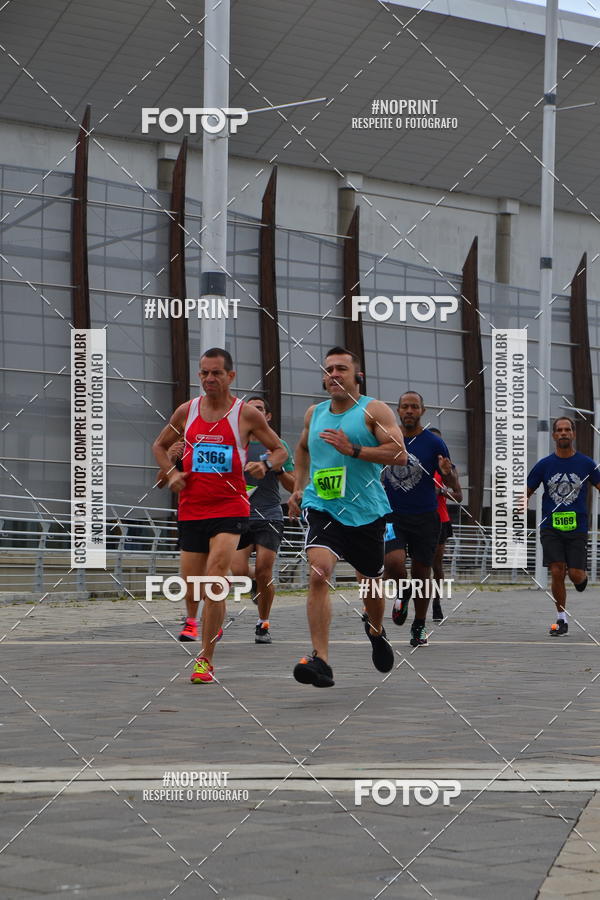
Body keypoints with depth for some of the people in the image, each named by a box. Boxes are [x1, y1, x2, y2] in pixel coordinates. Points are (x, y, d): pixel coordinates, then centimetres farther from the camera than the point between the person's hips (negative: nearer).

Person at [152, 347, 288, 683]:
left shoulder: (247, 414, -2)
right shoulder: (187, 411, 6)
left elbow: (280, 450, 8)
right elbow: (160, 445, 22)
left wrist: (266, 464, -13)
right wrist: (171, 473, 4)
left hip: (230, 508, -3)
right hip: (191, 509, 3)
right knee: (191, 586, 7)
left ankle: (206, 660, -12)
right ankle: (192, 620, 43)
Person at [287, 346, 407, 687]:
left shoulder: (374, 410, -3)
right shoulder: (314, 413, 11)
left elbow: (399, 453, -14)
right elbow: (303, 448, 32)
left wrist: (353, 449, -22)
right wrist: (298, 488, 20)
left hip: (367, 512, -1)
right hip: (322, 509, 1)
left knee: (371, 582, 14)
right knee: (319, 571, -23)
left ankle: (376, 631, 51)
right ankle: (321, 661, -29)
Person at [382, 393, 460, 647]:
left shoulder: (434, 443, -3)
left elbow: (453, 486, -3)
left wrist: (448, 474, -24)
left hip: (425, 518, -1)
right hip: (393, 516, 1)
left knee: (421, 574, 5)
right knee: (394, 562, -22)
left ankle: (419, 627, 24)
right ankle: (403, 592, 12)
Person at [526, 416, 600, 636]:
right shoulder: (544, 465, 4)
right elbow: (527, 492, 10)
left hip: (577, 527, 0)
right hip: (550, 527, 0)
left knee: (575, 575, -6)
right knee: (557, 572, -9)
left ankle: (582, 577, 32)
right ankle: (561, 619, 3)